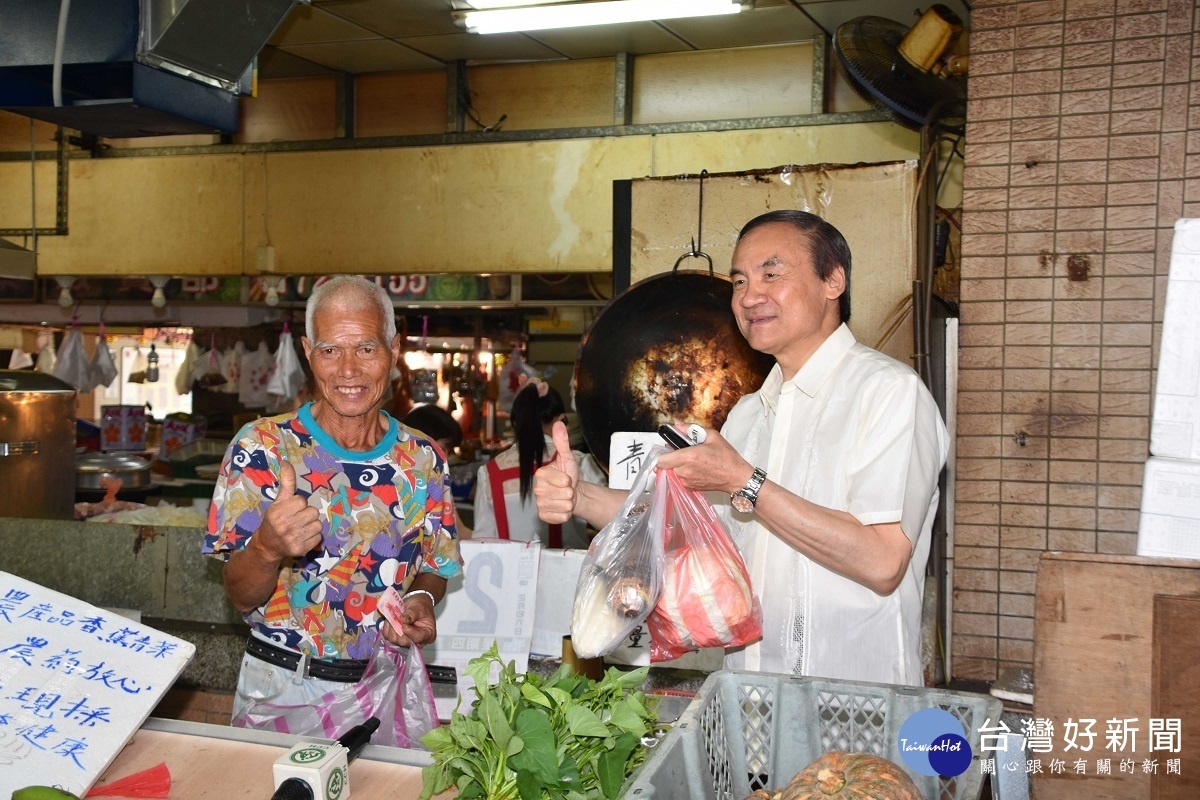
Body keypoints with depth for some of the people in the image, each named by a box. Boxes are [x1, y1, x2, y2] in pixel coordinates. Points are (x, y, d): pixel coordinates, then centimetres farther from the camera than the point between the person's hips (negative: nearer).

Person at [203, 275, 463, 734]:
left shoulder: (423, 461, -1)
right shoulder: (261, 448, -10)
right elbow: (241, 596, -10)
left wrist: (420, 600, -12)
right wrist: (268, 548, -32)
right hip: (281, 689, -2)